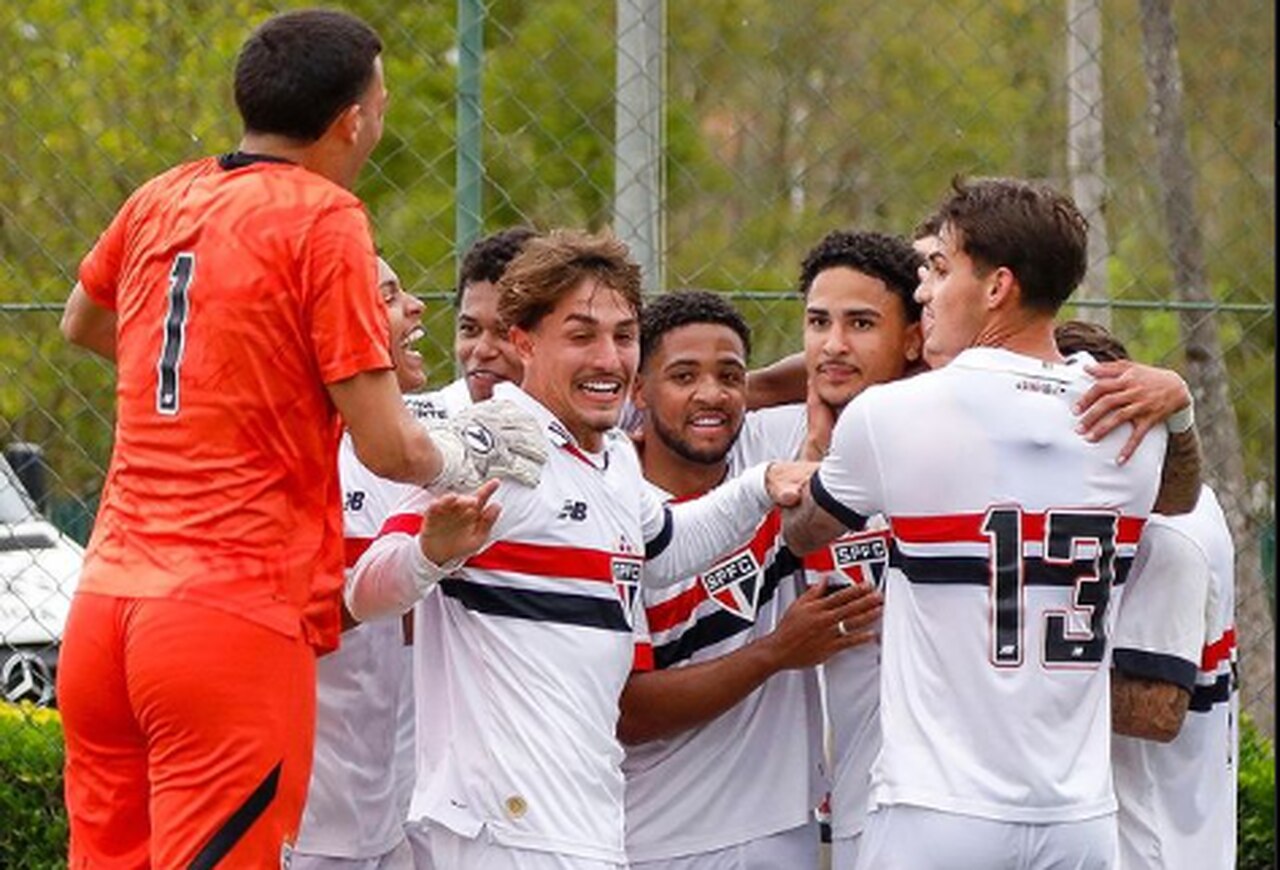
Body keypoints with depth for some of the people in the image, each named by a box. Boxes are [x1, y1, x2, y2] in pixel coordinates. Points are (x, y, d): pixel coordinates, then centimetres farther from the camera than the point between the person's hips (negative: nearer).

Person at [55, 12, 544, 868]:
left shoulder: (160, 202, 13)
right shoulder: (326, 220, -6)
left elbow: (82, 325, 35)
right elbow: (389, 447, -8)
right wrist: (470, 457, 12)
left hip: (105, 602, 7)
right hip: (236, 619, -7)